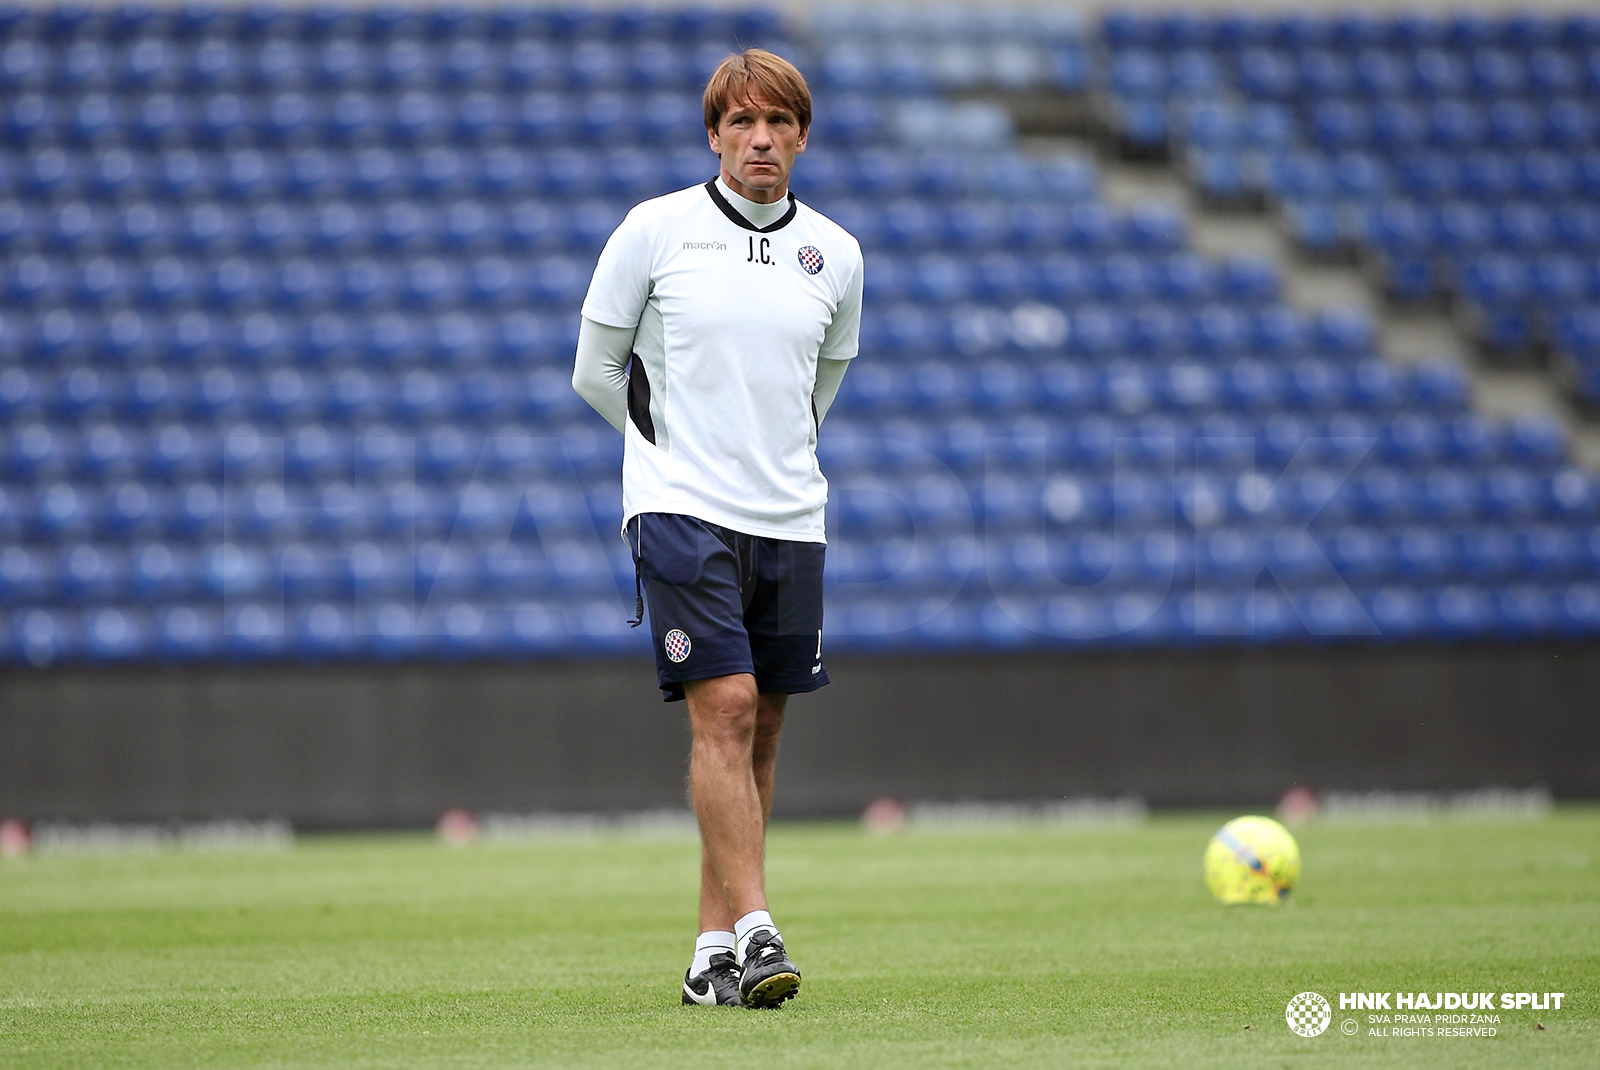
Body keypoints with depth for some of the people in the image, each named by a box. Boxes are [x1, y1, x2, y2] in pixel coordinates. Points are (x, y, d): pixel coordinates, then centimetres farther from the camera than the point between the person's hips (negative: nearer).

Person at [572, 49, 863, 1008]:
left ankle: (715, 947, 12)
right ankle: (755, 930, -19)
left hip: (790, 521, 4)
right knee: (724, 709, -16)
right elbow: (596, 370, 8)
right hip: (680, 507, -4)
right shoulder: (656, 230, -2)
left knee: (759, 734, 5)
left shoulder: (837, 255, 8)